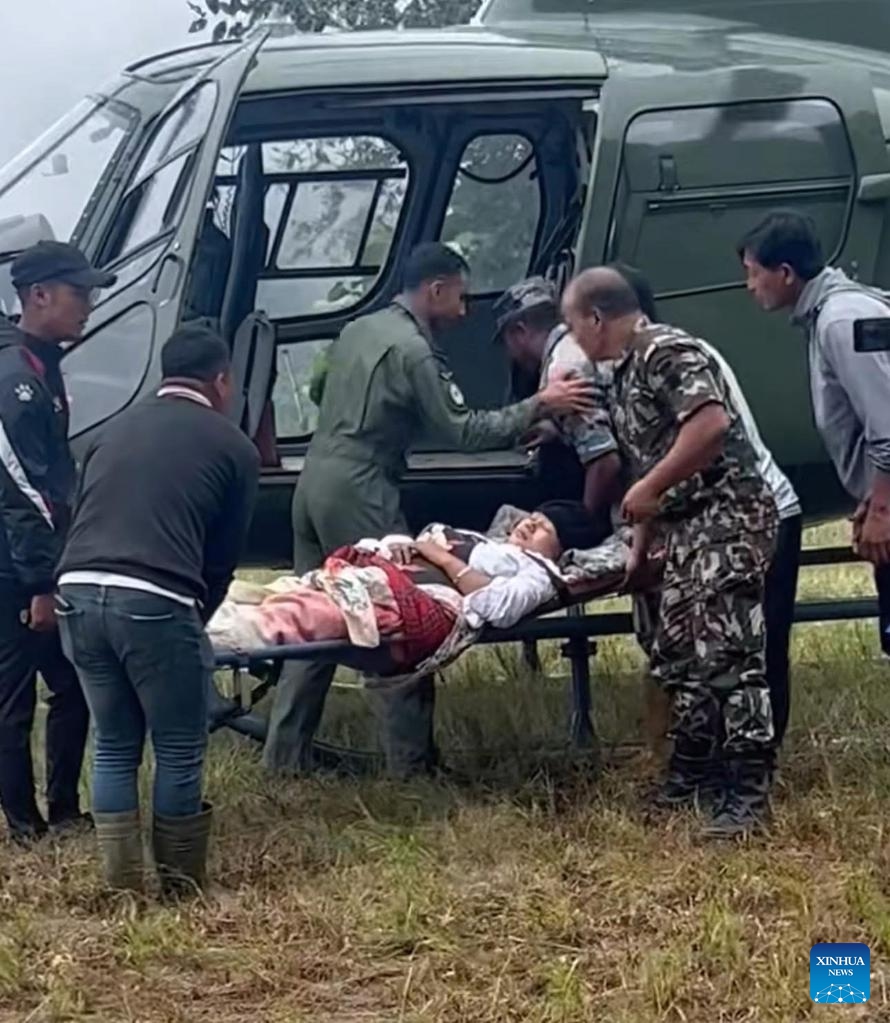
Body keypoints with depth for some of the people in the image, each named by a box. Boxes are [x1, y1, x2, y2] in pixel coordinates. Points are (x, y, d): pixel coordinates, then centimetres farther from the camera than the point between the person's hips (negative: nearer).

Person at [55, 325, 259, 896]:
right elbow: (225, 554, 14)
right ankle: (182, 889, 20)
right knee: (180, 752, 10)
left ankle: (123, 888, 22)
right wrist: (196, 618, 29)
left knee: (114, 747, 19)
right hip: (154, 602, -5)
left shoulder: (115, 430, 25)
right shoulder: (234, 447, 11)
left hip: (77, 592, 5)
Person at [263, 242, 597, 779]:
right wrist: (538, 406, -7)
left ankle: (285, 755, 13)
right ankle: (412, 760, 0)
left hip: (316, 479, 9)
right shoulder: (414, 351, -11)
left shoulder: (359, 329, 16)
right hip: (359, 493, -9)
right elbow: (465, 432, -12)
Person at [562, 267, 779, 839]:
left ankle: (748, 793, -11)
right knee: (678, 654, 14)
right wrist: (639, 551, 26)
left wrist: (649, 489, -18)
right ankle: (694, 772, 25)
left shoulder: (666, 352, -11)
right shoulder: (624, 377, 20)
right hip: (687, 528, 11)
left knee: (729, 657, -12)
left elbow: (711, 423, -25)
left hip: (728, 517, -11)